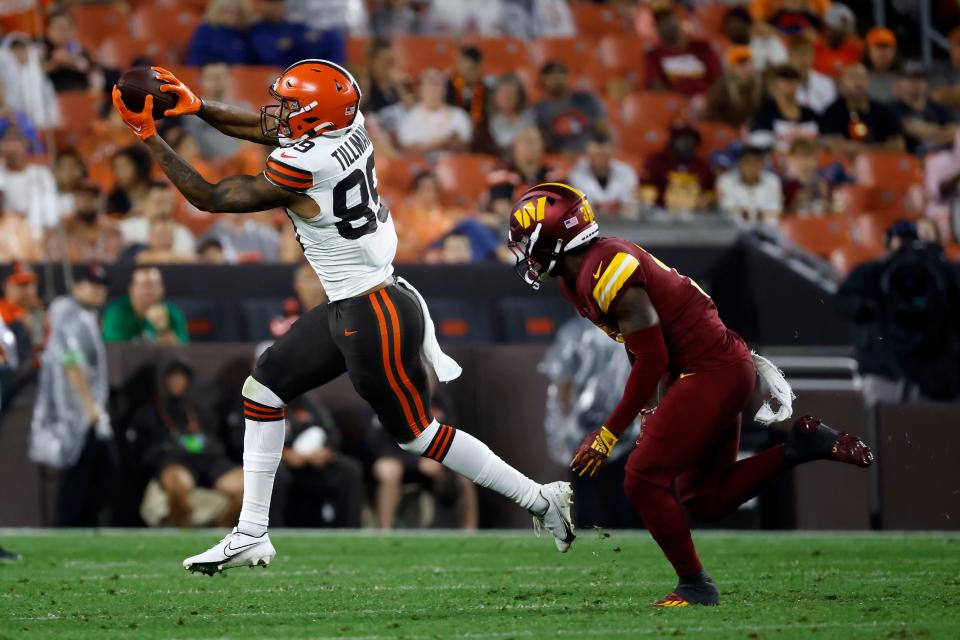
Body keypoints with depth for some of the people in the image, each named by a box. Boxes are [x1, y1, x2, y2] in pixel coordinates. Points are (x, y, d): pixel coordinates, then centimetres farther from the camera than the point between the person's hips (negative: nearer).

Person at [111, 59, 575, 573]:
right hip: (347, 308, 10)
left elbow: (209, 198, -13)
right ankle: (251, 537, 17)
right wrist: (195, 107, 4)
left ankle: (539, 498, 15)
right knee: (262, 391, 12)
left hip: (373, 318, -10)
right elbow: (265, 130, 15)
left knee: (415, 433, 4)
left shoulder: (300, 169, -24)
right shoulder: (349, 129, -2)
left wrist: (149, 135, -10)